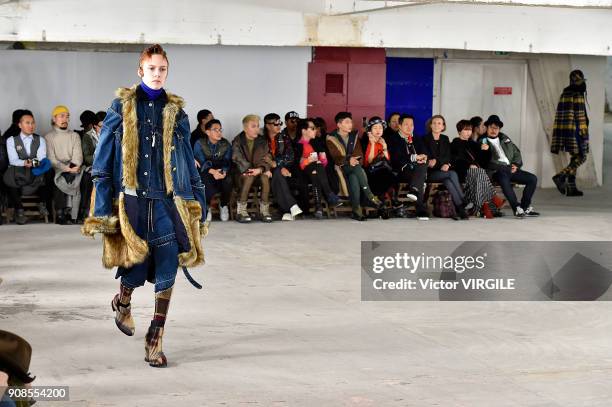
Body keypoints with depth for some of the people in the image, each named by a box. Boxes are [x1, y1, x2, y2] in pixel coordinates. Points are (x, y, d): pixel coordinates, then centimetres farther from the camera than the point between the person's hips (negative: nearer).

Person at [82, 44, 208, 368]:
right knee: (136, 267, 2)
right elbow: (102, 164, 2)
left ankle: (155, 338, 3)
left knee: (168, 265, -8)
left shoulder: (176, 112, 11)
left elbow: (189, 163, 15)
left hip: (167, 199, 2)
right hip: (132, 198, -2)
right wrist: (102, 211, -4)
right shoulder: (121, 108, 3)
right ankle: (123, 302, 38)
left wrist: (198, 207, 12)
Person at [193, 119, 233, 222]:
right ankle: (206, 206, -8)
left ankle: (224, 205, -3)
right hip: (205, 172, -2)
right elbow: (201, 163, -13)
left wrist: (224, 171, -29)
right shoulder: (199, 144, -4)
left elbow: (227, 162, -5)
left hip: (222, 172, 2)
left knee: (228, 180, -33)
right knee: (207, 179, -38)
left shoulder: (226, 144, 4)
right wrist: (212, 171, -33)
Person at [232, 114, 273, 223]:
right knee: (249, 177, -36)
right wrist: (250, 169, -25)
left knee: (265, 176, -31)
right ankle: (241, 211, -31)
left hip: (259, 170, 3)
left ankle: (264, 209, -23)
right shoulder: (237, 141, -2)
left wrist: (260, 169, -22)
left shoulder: (262, 141, 8)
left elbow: (266, 158, 0)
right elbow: (238, 159, -11)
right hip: (243, 171, -3)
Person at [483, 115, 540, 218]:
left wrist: (516, 164, 8)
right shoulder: (483, 142, 5)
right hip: (497, 171, -7)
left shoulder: (505, 139, 25)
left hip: (511, 169, 7)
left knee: (533, 179, -8)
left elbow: (516, 152, 27)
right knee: (504, 178, -41)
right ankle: (517, 208, -39)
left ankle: (525, 207, -3)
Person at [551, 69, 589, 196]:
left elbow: (560, 114, 15)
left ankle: (571, 188, 9)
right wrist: (584, 131, -13)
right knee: (581, 158, -4)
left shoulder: (564, 94, 13)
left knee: (574, 159, 11)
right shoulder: (578, 95, -11)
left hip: (565, 131, 9)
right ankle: (560, 176, -16)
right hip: (575, 131, -9)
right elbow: (580, 116, -15)